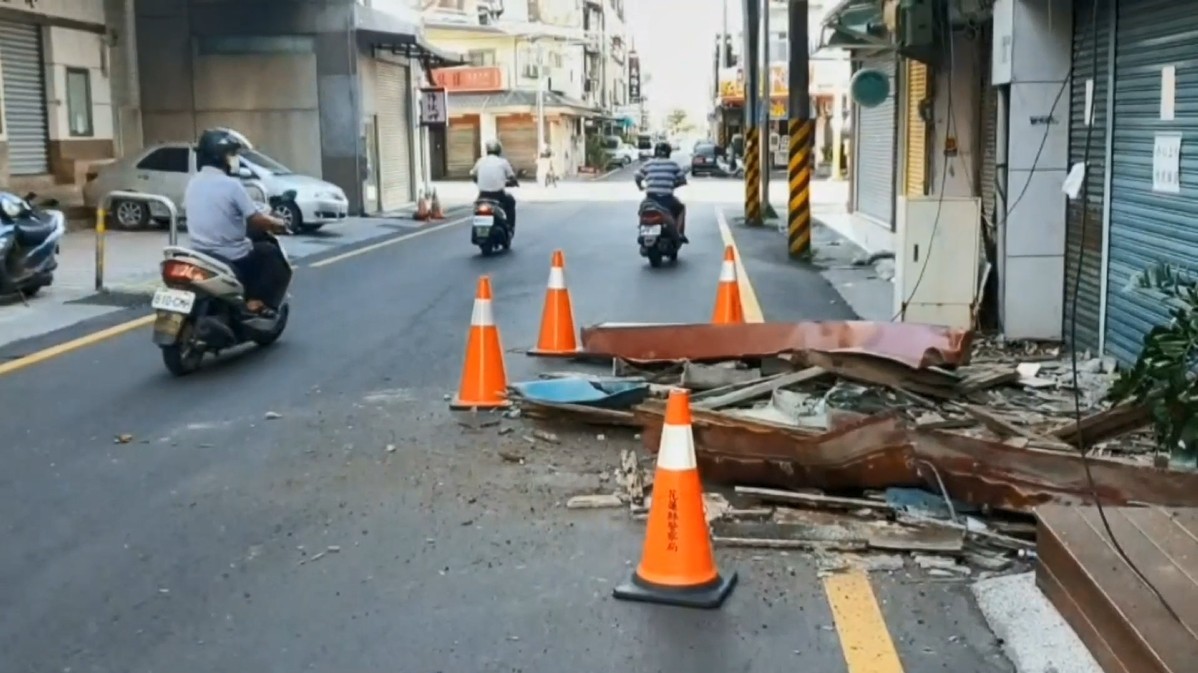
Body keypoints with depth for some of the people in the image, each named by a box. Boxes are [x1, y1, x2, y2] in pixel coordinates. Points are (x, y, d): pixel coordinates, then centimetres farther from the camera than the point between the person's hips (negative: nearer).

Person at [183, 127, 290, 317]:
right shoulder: (231, 185, -17)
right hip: (234, 259, -7)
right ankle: (257, 301, 4)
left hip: (201, 256, 7)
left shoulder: (192, 184, 5)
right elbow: (257, 220, -15)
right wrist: (278, 224, 4)